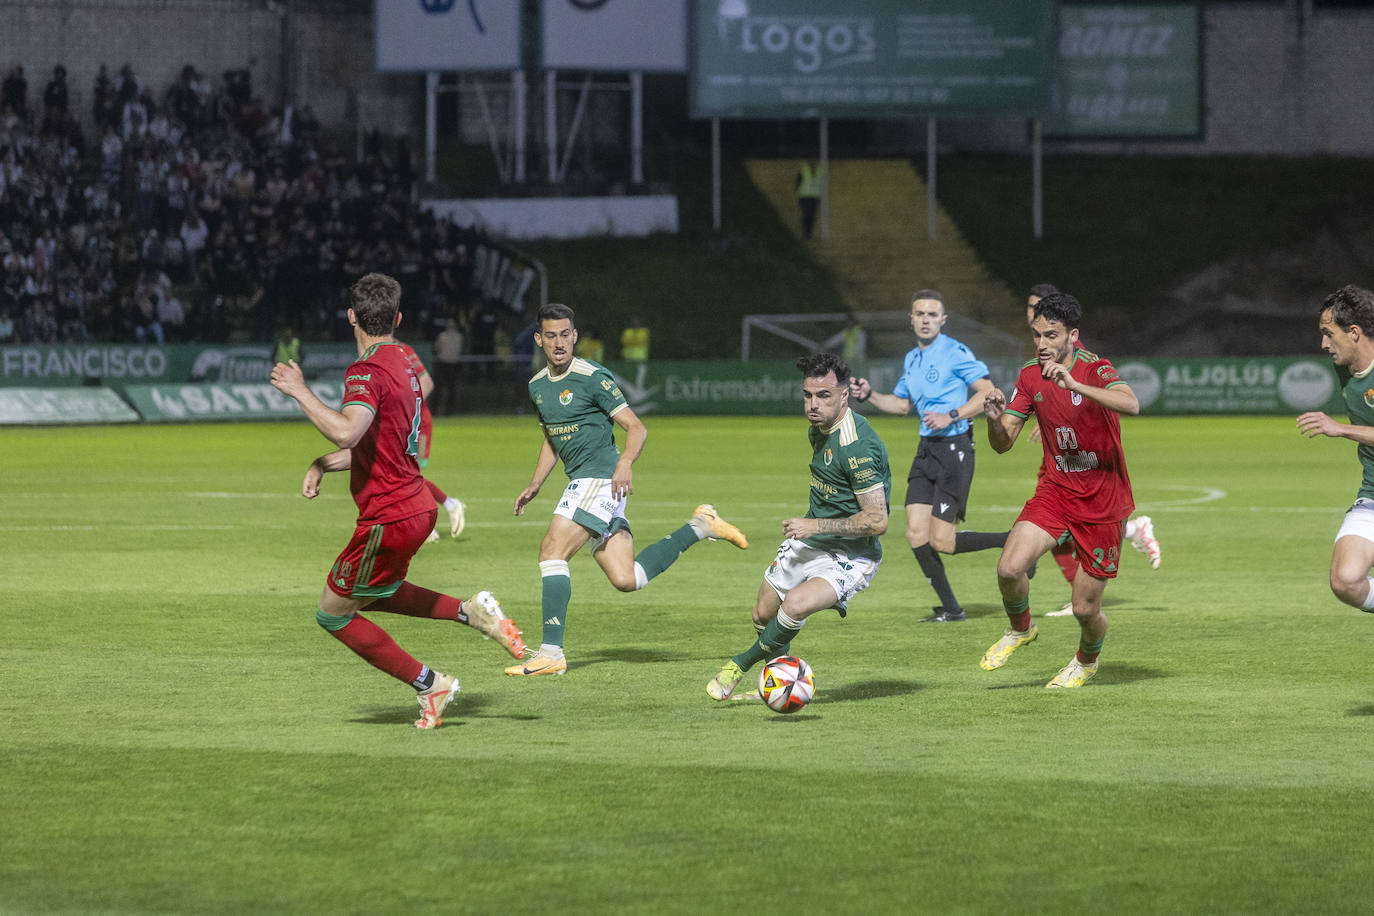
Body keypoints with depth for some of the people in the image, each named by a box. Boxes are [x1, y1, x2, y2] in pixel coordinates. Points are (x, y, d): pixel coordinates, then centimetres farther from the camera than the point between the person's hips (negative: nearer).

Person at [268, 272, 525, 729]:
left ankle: (428, 683, 7)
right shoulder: (404, 364, 11)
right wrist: (322, 465, 10)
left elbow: (346, 432, -38)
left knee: (333, 614, 6)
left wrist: (300, 391, -27)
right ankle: (472, 611, 15)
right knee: (376, 593, 30)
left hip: (388, 520, -9)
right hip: (417, 507, 9)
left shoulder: (366, 372, -19)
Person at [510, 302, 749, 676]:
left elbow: (637, 428, -11)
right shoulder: (537, 385, 13)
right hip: (581, 482, 8)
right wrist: (535, 484, 16)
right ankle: (700, 527, 19)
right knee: (626, 579, 3)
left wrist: (625, 463, -29)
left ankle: (551, 653, -18)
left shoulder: (593, 377, -11)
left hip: (601, 476, -8)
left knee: (552, 551, -19)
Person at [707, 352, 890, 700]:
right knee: (764, 615, 13)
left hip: (851, 557, -9)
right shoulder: (818, 429, 2)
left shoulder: (858, 446, -28)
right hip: (807, 544, 9)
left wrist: (816, 525, -23)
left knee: (797, 604, -31)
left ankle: (743, 663, -5)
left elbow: (877, 520, -28)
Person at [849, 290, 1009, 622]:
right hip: (927, 451, 8)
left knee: (941, 541, -11)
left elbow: (987, 392, -11)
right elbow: (902, 404, 27)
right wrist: (869, 395, 11)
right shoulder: (911, 359, 15)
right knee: (916, 533, -2)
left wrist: (951, 416, -19)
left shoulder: (955, 353, -9)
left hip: (954, 448, -8)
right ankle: (950, 608, 8)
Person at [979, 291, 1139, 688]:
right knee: (1010, 567, -22)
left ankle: (1087, 659, 36)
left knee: (1085, 608, 1)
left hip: (1103, 500, -4)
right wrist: (995, 419, -19)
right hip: (1054, 490, 4)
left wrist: (1074, 384, -46)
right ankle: (1020, 628, 10)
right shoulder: (1029, 376, 1)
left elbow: (1131, 405, -37)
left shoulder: (1095, 369, -15)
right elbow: (1002, 444, 4)